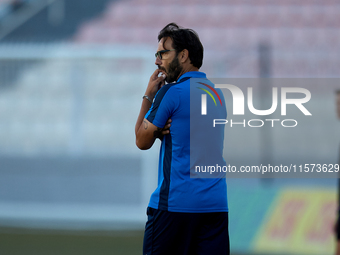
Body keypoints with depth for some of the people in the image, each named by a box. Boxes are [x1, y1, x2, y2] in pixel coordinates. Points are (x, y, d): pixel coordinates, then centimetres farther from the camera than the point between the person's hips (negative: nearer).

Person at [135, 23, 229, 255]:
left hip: (175, 203, -7)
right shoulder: (216, 93, 16)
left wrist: (148, 95, 8)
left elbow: (142, 141, 2)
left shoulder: (172, 92, -8)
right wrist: (164, 130, 3)